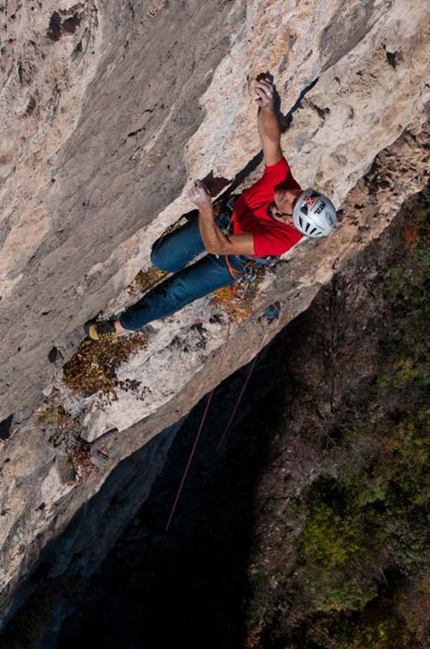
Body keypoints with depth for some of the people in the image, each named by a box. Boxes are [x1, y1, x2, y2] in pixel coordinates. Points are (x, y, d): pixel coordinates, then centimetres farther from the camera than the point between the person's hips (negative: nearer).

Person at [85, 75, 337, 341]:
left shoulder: (281, 238, -43)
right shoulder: (282, 179, -32)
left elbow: (218, 246, -48)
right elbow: (271, 138, -39)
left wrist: (205, 206, -60)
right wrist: (268, 106, -59)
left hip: (233, 260, -3)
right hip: (225, 217, 3)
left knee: (178, 290, 1)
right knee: (162, 259, -3)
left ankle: (125, 325, 23)